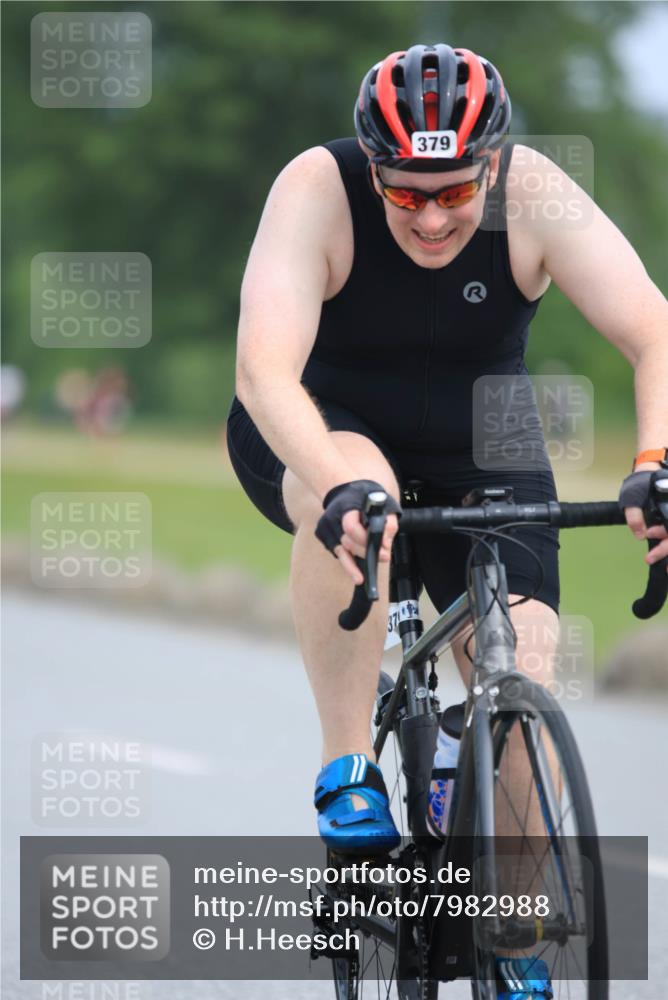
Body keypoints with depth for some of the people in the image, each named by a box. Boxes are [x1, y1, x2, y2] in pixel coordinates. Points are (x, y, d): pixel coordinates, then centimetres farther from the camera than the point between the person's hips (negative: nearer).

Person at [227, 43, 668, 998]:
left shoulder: (534, 195, -25)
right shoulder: (318, 192, -29)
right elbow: (264, 371, -40)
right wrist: (340, 486, -58)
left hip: (477, 447, 2)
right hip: (317, 433, -2)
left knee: (522, 686, -13)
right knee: (353, 501, -38)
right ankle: (346, 775, -23)